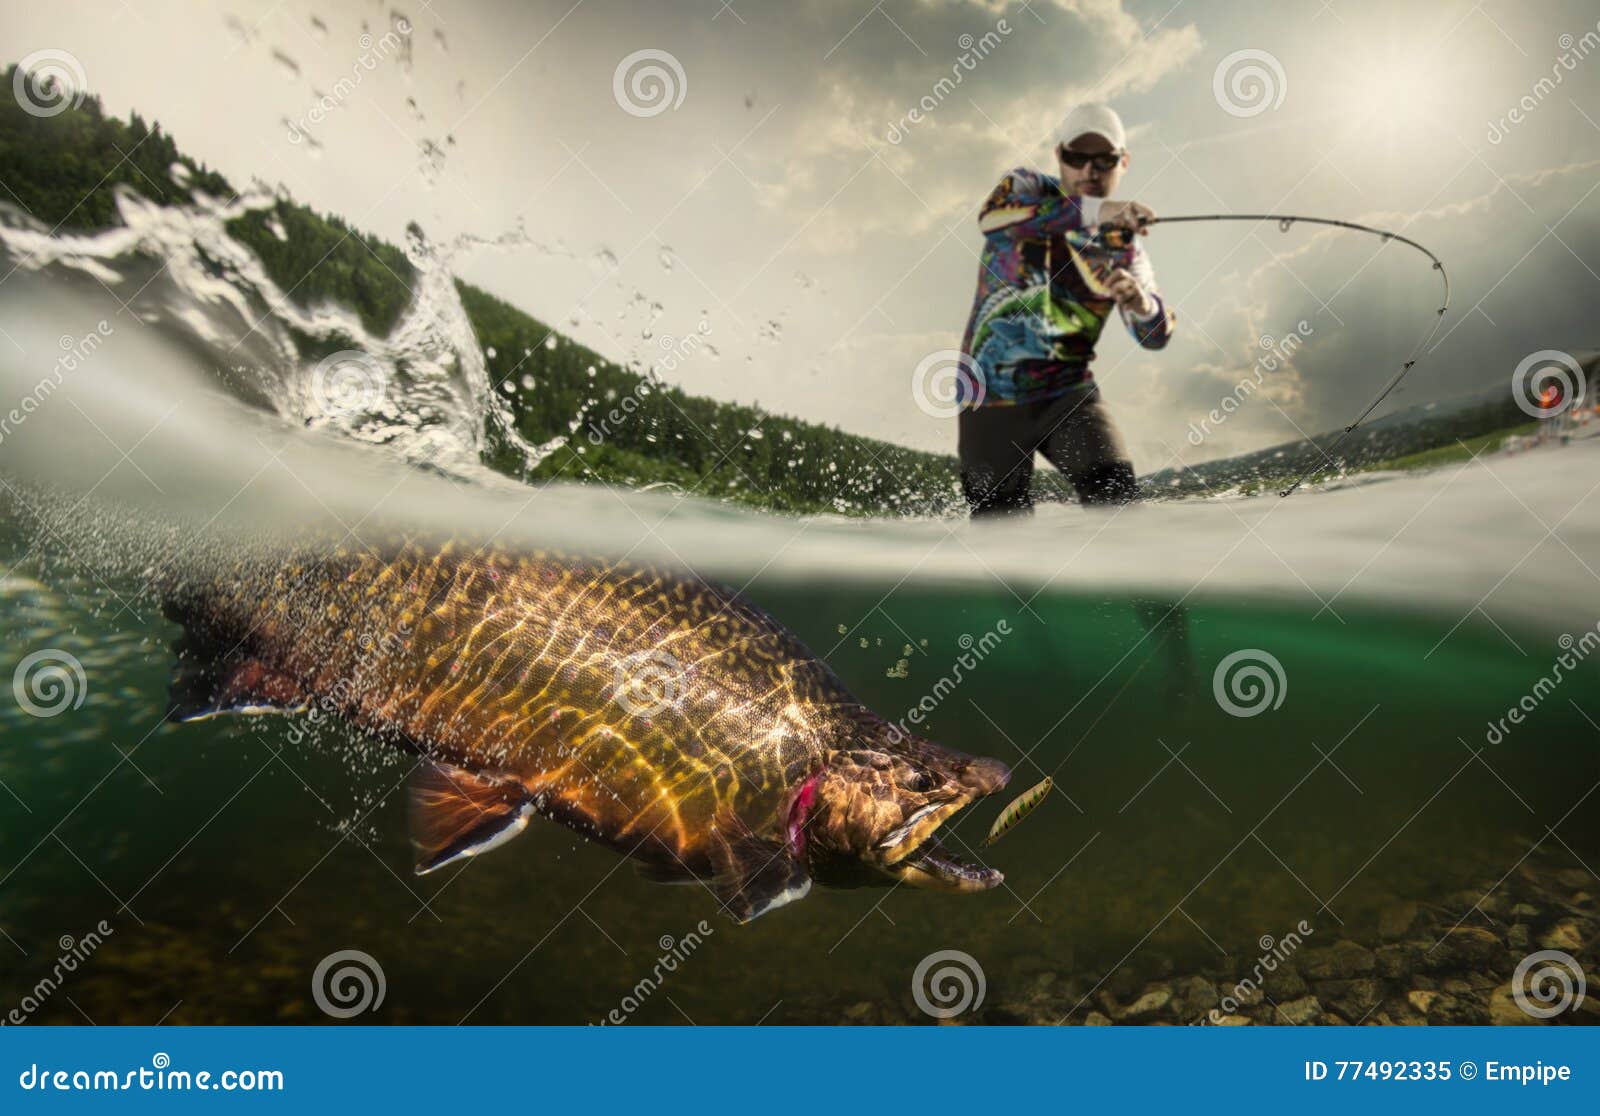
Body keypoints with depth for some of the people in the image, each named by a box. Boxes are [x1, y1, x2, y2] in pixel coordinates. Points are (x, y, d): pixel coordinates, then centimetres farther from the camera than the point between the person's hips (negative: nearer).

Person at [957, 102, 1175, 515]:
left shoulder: (1123, 245, 5)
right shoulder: (1028, 186, -1)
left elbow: (1156, 336, -4)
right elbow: (991, 216, -27)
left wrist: (1140, 302, -29)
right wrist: (1093, 210, -39)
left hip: (1068, 395, 2)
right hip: (991, 396, -1)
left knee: (1115, 493, -20)